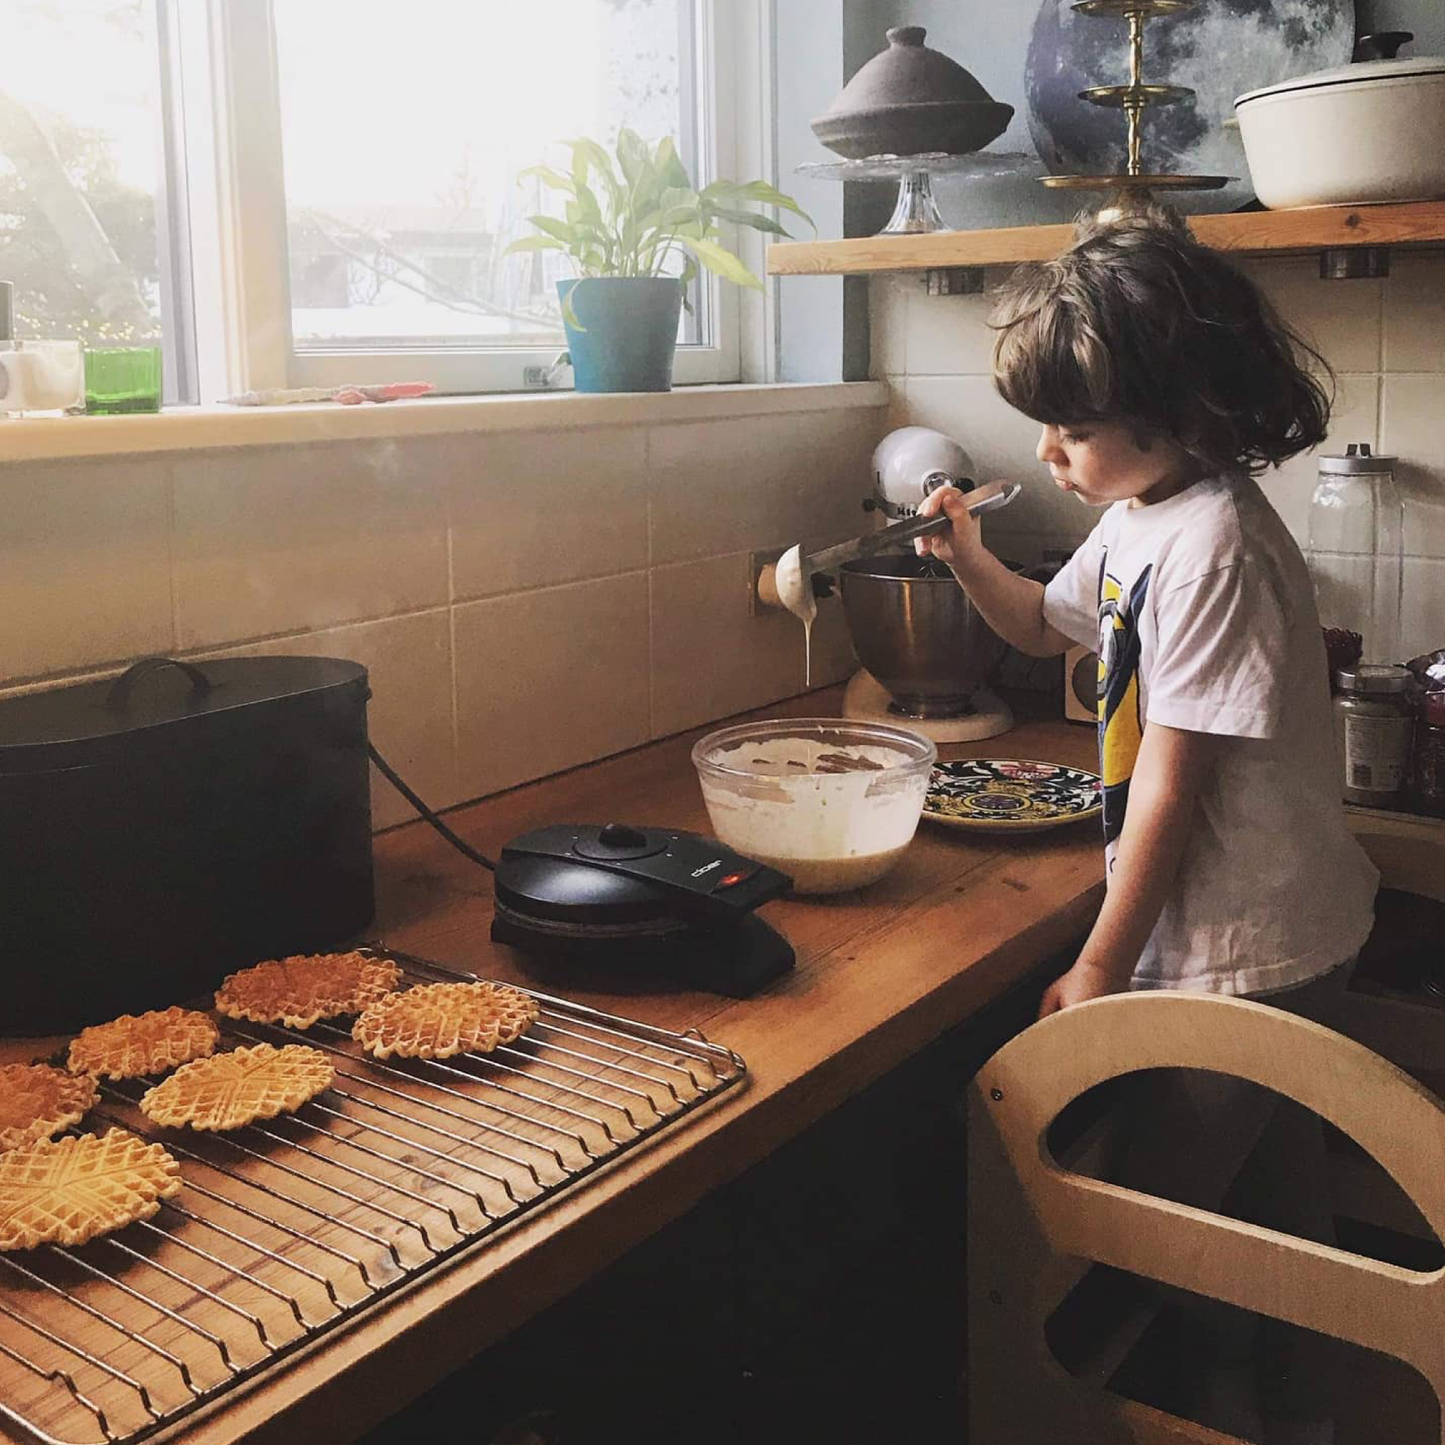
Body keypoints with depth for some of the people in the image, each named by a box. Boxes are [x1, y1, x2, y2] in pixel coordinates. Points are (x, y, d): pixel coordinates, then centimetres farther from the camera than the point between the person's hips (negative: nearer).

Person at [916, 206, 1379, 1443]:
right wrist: (969, 560, 3)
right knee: (1272, 1193, 23)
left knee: (1179, 1197, 7)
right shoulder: (1141, 516, 4)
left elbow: (1170, 788, -23)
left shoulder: (1211, 544, -25)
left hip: (1248, 950, -9)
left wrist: (1099, 970, -15)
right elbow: (1052, 625, 24)